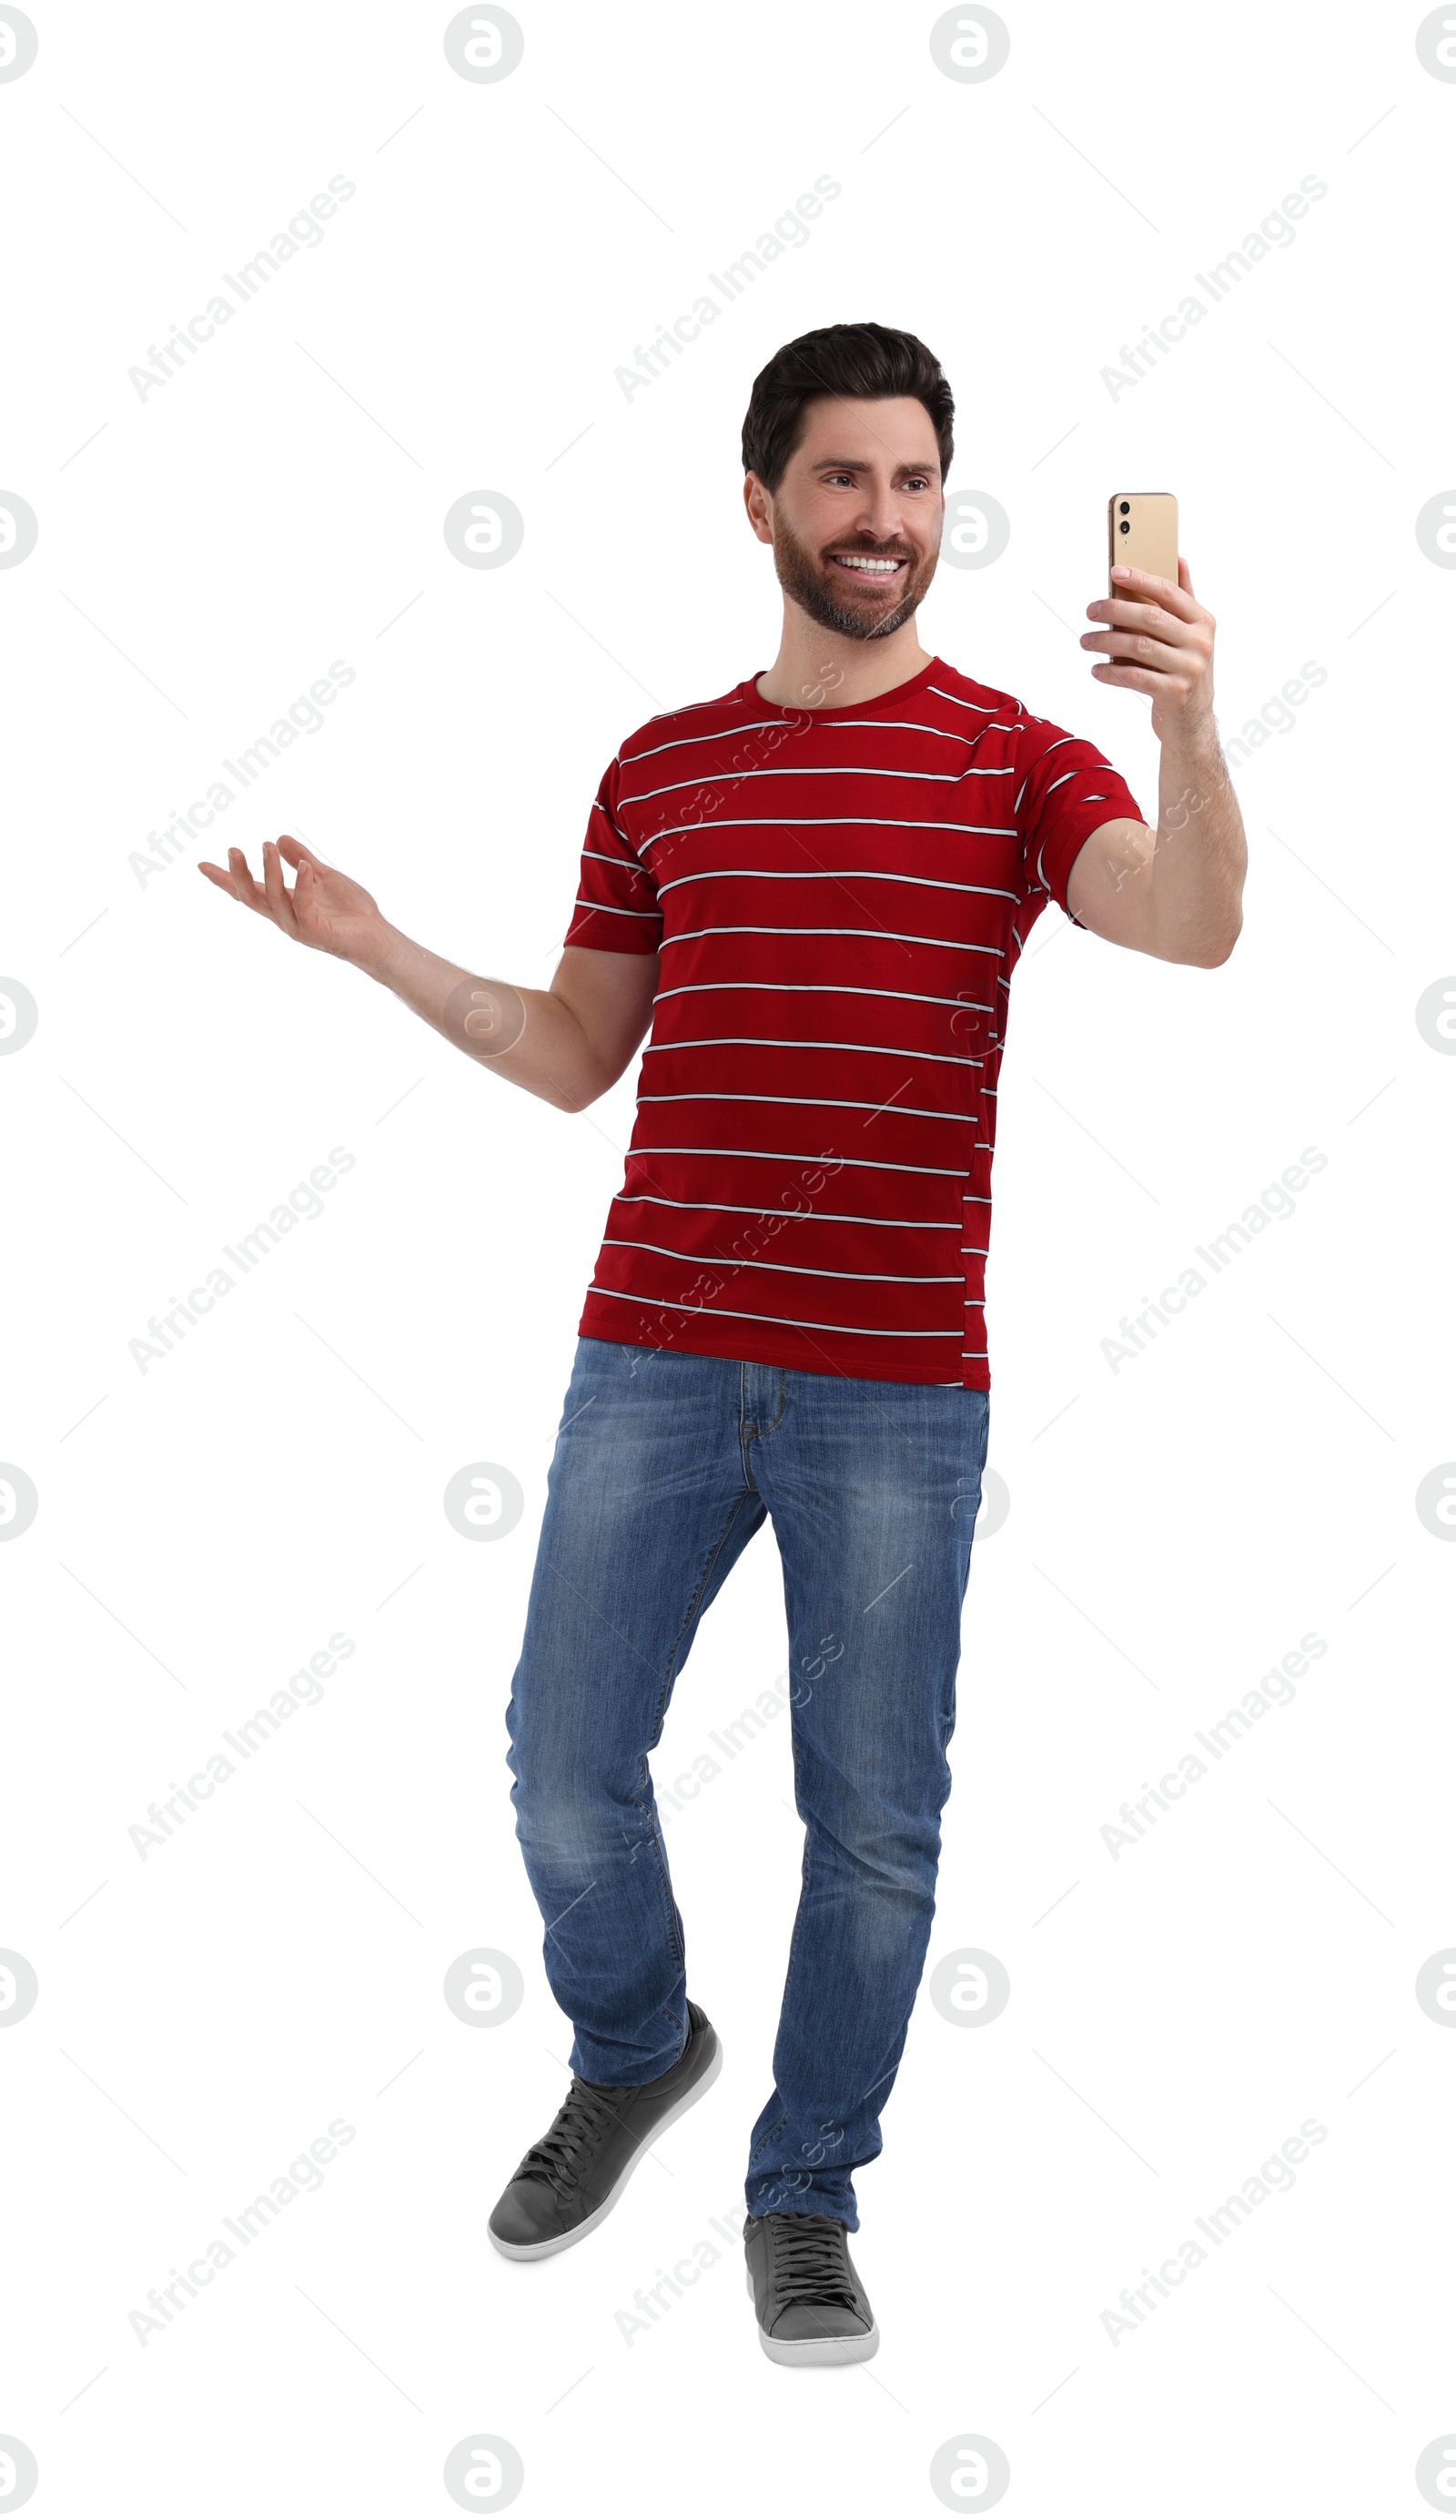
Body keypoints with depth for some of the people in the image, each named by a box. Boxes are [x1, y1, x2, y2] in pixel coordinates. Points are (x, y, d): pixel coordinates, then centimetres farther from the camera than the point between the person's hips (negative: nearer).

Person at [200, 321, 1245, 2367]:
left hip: (899, 1385, -2)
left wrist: (1190, 724, -36)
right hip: (654, 1355, 3)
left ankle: (806, 2196, 25)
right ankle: (634, 2052, 37)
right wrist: (382, 952, 2)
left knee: (874, 1815, 5)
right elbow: (576, 1055, 14)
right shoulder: (659, 771, 10)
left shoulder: (1015, 758, 0)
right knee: (567, 1770, 8)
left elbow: (1192, 927, -18)